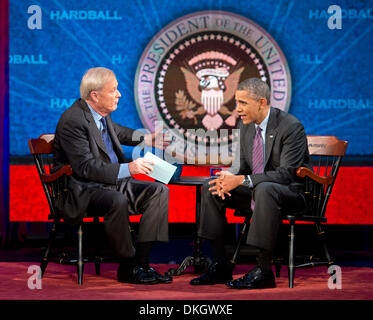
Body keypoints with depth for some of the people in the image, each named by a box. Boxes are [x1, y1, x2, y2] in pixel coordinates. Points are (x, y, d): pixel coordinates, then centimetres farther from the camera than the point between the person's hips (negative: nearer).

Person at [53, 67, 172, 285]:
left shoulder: (101, 112, 8)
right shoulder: (73, 121, -20)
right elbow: (85, 167, -26)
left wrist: (147, 139, 22)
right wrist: (127, 168, -30)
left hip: (113, 182, 9)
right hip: (83, 192, -9)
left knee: (159, 191, -7)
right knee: (117, 201, -37)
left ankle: (142, 261, -13)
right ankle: (128, 267, -19)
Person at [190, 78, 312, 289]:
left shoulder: (291, 127, -20)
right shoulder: (245, 125, 4)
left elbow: (286, 174, -25)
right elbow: (242, 164, 11)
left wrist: (242, 180, -31)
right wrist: (229, 177, -15)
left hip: (293, 192, -8)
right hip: (256, 191, 8)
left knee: (264, 189, -39)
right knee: (211, 189, -4)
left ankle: (264, 270, -34)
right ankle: (221, 266, -3)